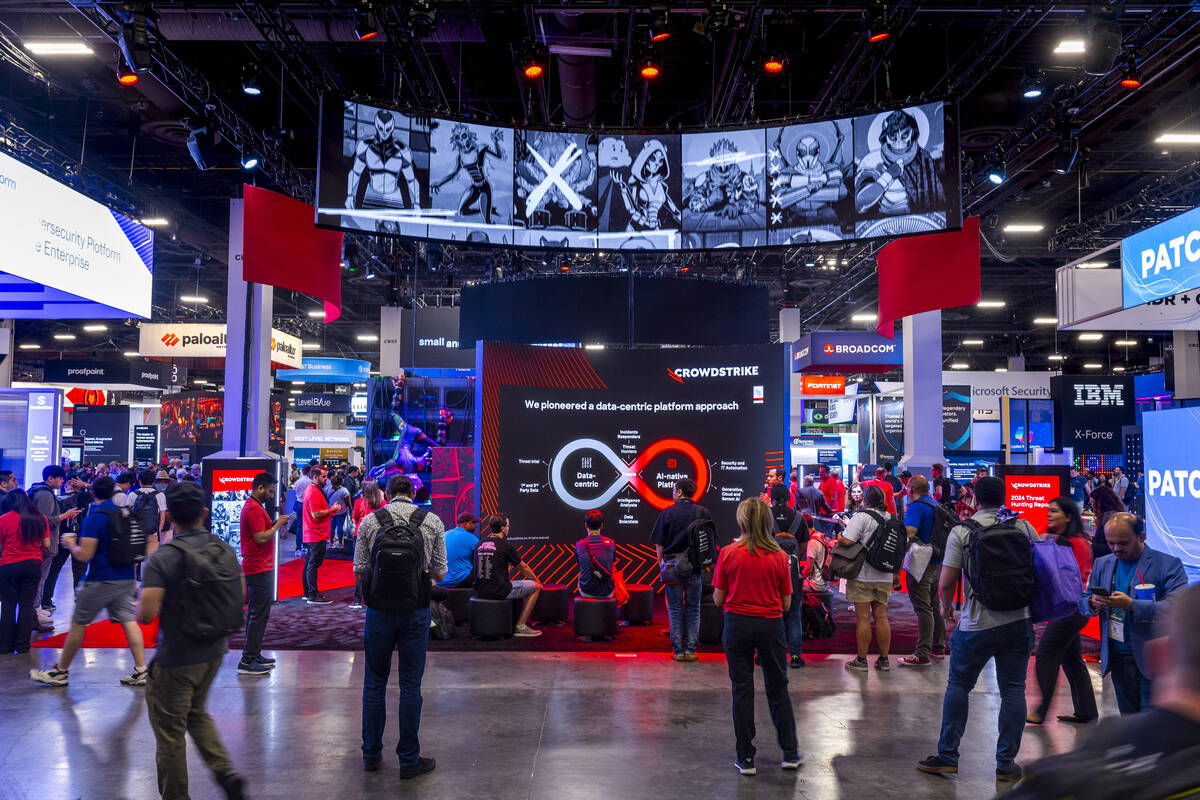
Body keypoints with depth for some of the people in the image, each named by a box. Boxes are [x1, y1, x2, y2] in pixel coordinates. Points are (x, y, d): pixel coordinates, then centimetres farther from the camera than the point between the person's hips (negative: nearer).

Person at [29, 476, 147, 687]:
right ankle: (141, 671, 1)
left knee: (78, 623, 8)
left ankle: (60, 672, 21)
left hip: (101, 581, -6)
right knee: (128, 621, 5)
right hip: (126, 579, 6)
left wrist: (70, 544, 4)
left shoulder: (94, 518, -13)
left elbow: (84, 555, -15)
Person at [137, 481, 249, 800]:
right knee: (197, 713, 26)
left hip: (177, 658, -6)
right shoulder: (225, 549, -3)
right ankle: (226, 773, 14)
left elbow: (147, 614, -23)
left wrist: (137, 613, -1)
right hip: (214, 651, 6)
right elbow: (240, 594, 6)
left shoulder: (161, 560, -20)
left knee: (170, 731, 11)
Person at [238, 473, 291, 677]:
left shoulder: (254, 506, 16)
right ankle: (247, 661, -5)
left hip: (259, 567, 11)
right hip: (259, 568, -11)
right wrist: (278, 525, -11)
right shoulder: (254, 509, -17)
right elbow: (261, 538, -22)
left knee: (255, 612, 16)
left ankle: (253, 654, 24)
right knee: (259, 614, -8)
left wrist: (275, 524, 8)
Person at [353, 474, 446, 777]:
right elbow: (439, 573, 1)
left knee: (375, 682, 14)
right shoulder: (432, 522, -1)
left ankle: (371, 754, 23)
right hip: (416, 610, -1)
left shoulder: (370, 521, 0)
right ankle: (409, 759, 13)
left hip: (379, 607, 1)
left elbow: (359, 570, 2)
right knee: (410, 685, 7)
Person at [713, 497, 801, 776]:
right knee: (777, 687, 16)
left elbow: (718, 599, -4)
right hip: (771, 625, 1)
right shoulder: (779, 557, -5)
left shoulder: (728, 554, -9)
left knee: (742, 689, 8)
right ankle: (790, 753, 25)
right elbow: (787, 603, 0)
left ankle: (746, 758, 14)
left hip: (738, 625, -1)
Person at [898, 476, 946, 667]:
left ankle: (922, 654, -9)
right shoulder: (936, 505, 14)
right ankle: (938, 646, 28)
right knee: (934, 606, 19)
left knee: (923, 608, -9)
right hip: (937, 562, 9)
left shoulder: (916, 506, -14)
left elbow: (909, 533, -25)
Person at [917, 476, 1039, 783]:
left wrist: (947, 606, 12)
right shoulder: (1024, 526, 2)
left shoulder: (962, 530, -5)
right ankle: (1006, 763, 14)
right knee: (1013, 690, 9)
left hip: (977, 623, -2)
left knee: (958, 685, 10)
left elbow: (946, 582, -8)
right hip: (1019, 620, 2)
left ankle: (947, 756, 15)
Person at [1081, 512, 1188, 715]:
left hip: (1153, 660, -5)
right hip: (1117, 658, 5)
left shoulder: (1168, 565, -8)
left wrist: (1131, 605, -28)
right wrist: (1093, 603, -12)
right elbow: (1083, 602, 12)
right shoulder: (1102, 564, 10)